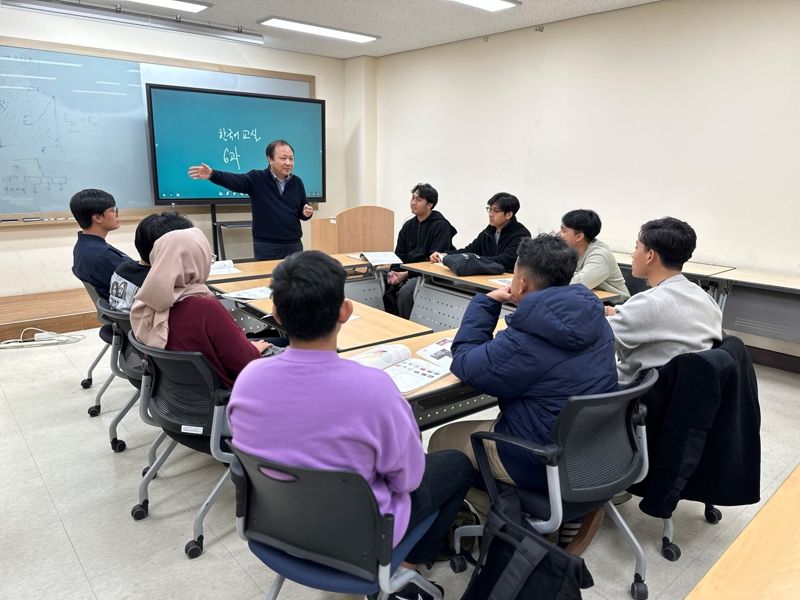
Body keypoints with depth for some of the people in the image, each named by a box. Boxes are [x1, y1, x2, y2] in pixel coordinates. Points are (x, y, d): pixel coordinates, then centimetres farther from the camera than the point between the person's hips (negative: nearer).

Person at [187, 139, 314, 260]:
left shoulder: (297, 182, 7)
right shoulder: (257, 179, -4)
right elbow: (233, 180, -20)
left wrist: (307, 213, -7)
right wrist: (212, 174, -37)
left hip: (294, 245, 4)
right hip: (266, 246, -3)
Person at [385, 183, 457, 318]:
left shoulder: (441, 226, -9)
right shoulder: (408, 225, 13)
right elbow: (399, 254, 14)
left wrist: (406, 274, -19)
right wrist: (394, 271, -9)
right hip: (409, 273, 7)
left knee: (405, 292, -30)